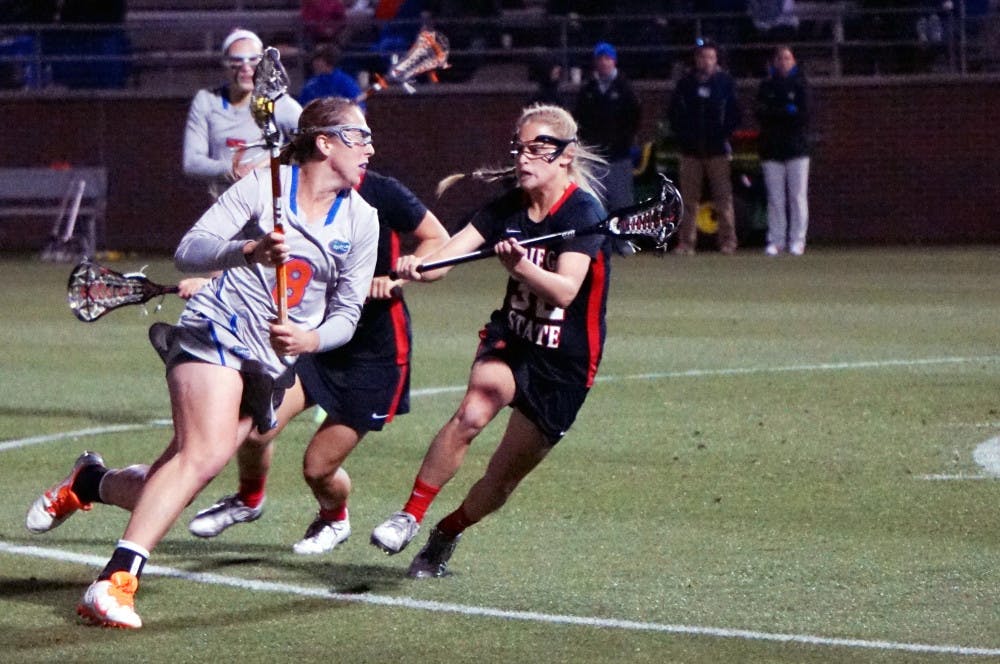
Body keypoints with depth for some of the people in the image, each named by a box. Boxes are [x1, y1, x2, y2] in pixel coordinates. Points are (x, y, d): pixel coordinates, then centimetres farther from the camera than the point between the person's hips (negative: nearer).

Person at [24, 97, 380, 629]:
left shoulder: (362, 220, 8)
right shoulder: (264, 187, -3)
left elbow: (347, 313, 11)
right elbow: (188, 251, -7)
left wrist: (309, 339, -10)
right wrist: (249, 250, -26)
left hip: (272, 363, 5)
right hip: (216, 331, -5)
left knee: (171, 485, -2)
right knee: (204, 454, -28)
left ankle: (88, 482, 28)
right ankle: (115, 583, -32)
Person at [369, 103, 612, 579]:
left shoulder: (583, 213, -17)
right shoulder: (507, 208, -1)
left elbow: (565, 290, -31)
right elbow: (447, 254, -15)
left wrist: (520, 266, -50)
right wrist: (413, 268, -37)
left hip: (564, 365, -3)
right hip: (510, 341, 3)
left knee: (505, 475, 4)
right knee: (473, 411, -29)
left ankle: (446, 535, 31)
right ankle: (409, 517, -24)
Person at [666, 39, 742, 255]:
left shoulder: (725, 81, 3)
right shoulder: (685, 82, 7)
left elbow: (735, 113, 5)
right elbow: (673, 112, 11)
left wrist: (725, 134, -4)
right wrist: (682, 135, 0)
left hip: (717, 149, -2)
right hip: (691, 149, 2)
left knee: (723, 197, -3)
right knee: (688, 198, 1)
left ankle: (728, 241, -1)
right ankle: (685, 243, 3)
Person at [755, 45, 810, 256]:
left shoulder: (799, 84, 6)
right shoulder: (766, 86, 11)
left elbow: (804, 116, -4)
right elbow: (761, 114, -1)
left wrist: (775, 114, -7)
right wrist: (788, 112, -11)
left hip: (796, 146, -2)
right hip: (771, 147, 2)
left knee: (797, 196, -3)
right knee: (775, 198, 1)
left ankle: (797, 240, 0)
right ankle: (776, 240, 4)